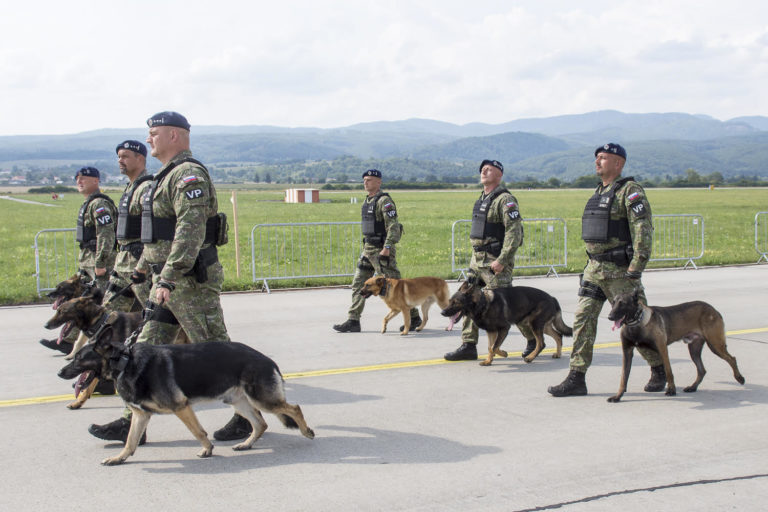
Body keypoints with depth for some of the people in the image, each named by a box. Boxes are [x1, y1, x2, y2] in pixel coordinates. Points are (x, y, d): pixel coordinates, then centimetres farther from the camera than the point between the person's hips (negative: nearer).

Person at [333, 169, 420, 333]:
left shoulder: (384, 201, -12)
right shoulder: (367, 201, 16)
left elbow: (393, 226, -20)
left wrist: (387, 247, -27)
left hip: (381, 250, -9)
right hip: (367, 248, 9)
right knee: (358, 283, 5)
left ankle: (414, 317, 8)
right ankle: (353, 321, 8)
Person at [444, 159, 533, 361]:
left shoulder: (505, 200, -13)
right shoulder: (482, 199, 16)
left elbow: (514, 232, -21)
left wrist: (502, 260, -25)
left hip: (495, 262, -9)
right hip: (477, 259, 9)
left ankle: (534, 339, 12)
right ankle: (468, 346, 10)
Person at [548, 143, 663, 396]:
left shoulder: (630, 191, -11)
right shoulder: (599, 192, 16)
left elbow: (643, 230, -17)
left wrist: (635, 269, -22)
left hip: (620, 270, -8)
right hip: (594, 268, 8)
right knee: (583, 319, 1)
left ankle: (660, 369, 21)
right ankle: (576, 378, 3)